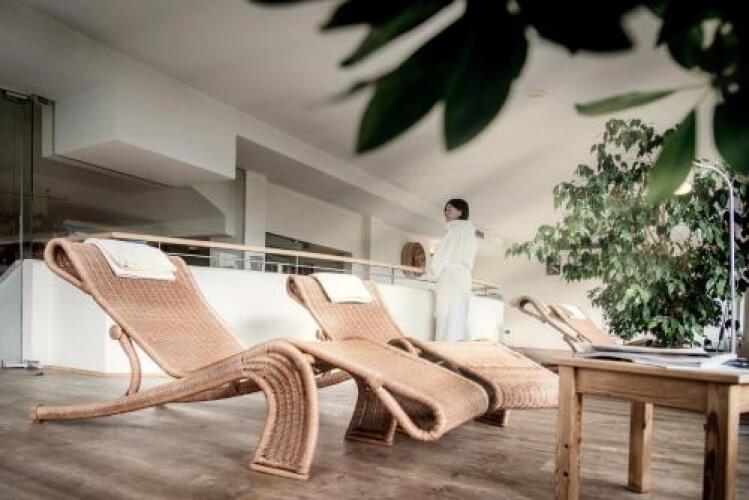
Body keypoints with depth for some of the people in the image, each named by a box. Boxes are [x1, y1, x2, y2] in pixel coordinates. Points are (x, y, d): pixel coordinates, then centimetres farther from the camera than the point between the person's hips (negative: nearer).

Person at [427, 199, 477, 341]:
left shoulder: (455, 229, -3)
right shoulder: (470, 232, 22)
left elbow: (441, 255, -8)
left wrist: (431, 273, 6)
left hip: (450, 280, -8)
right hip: (463, 280, 8)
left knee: (448, 323, -13)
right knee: (458, 323, 3)